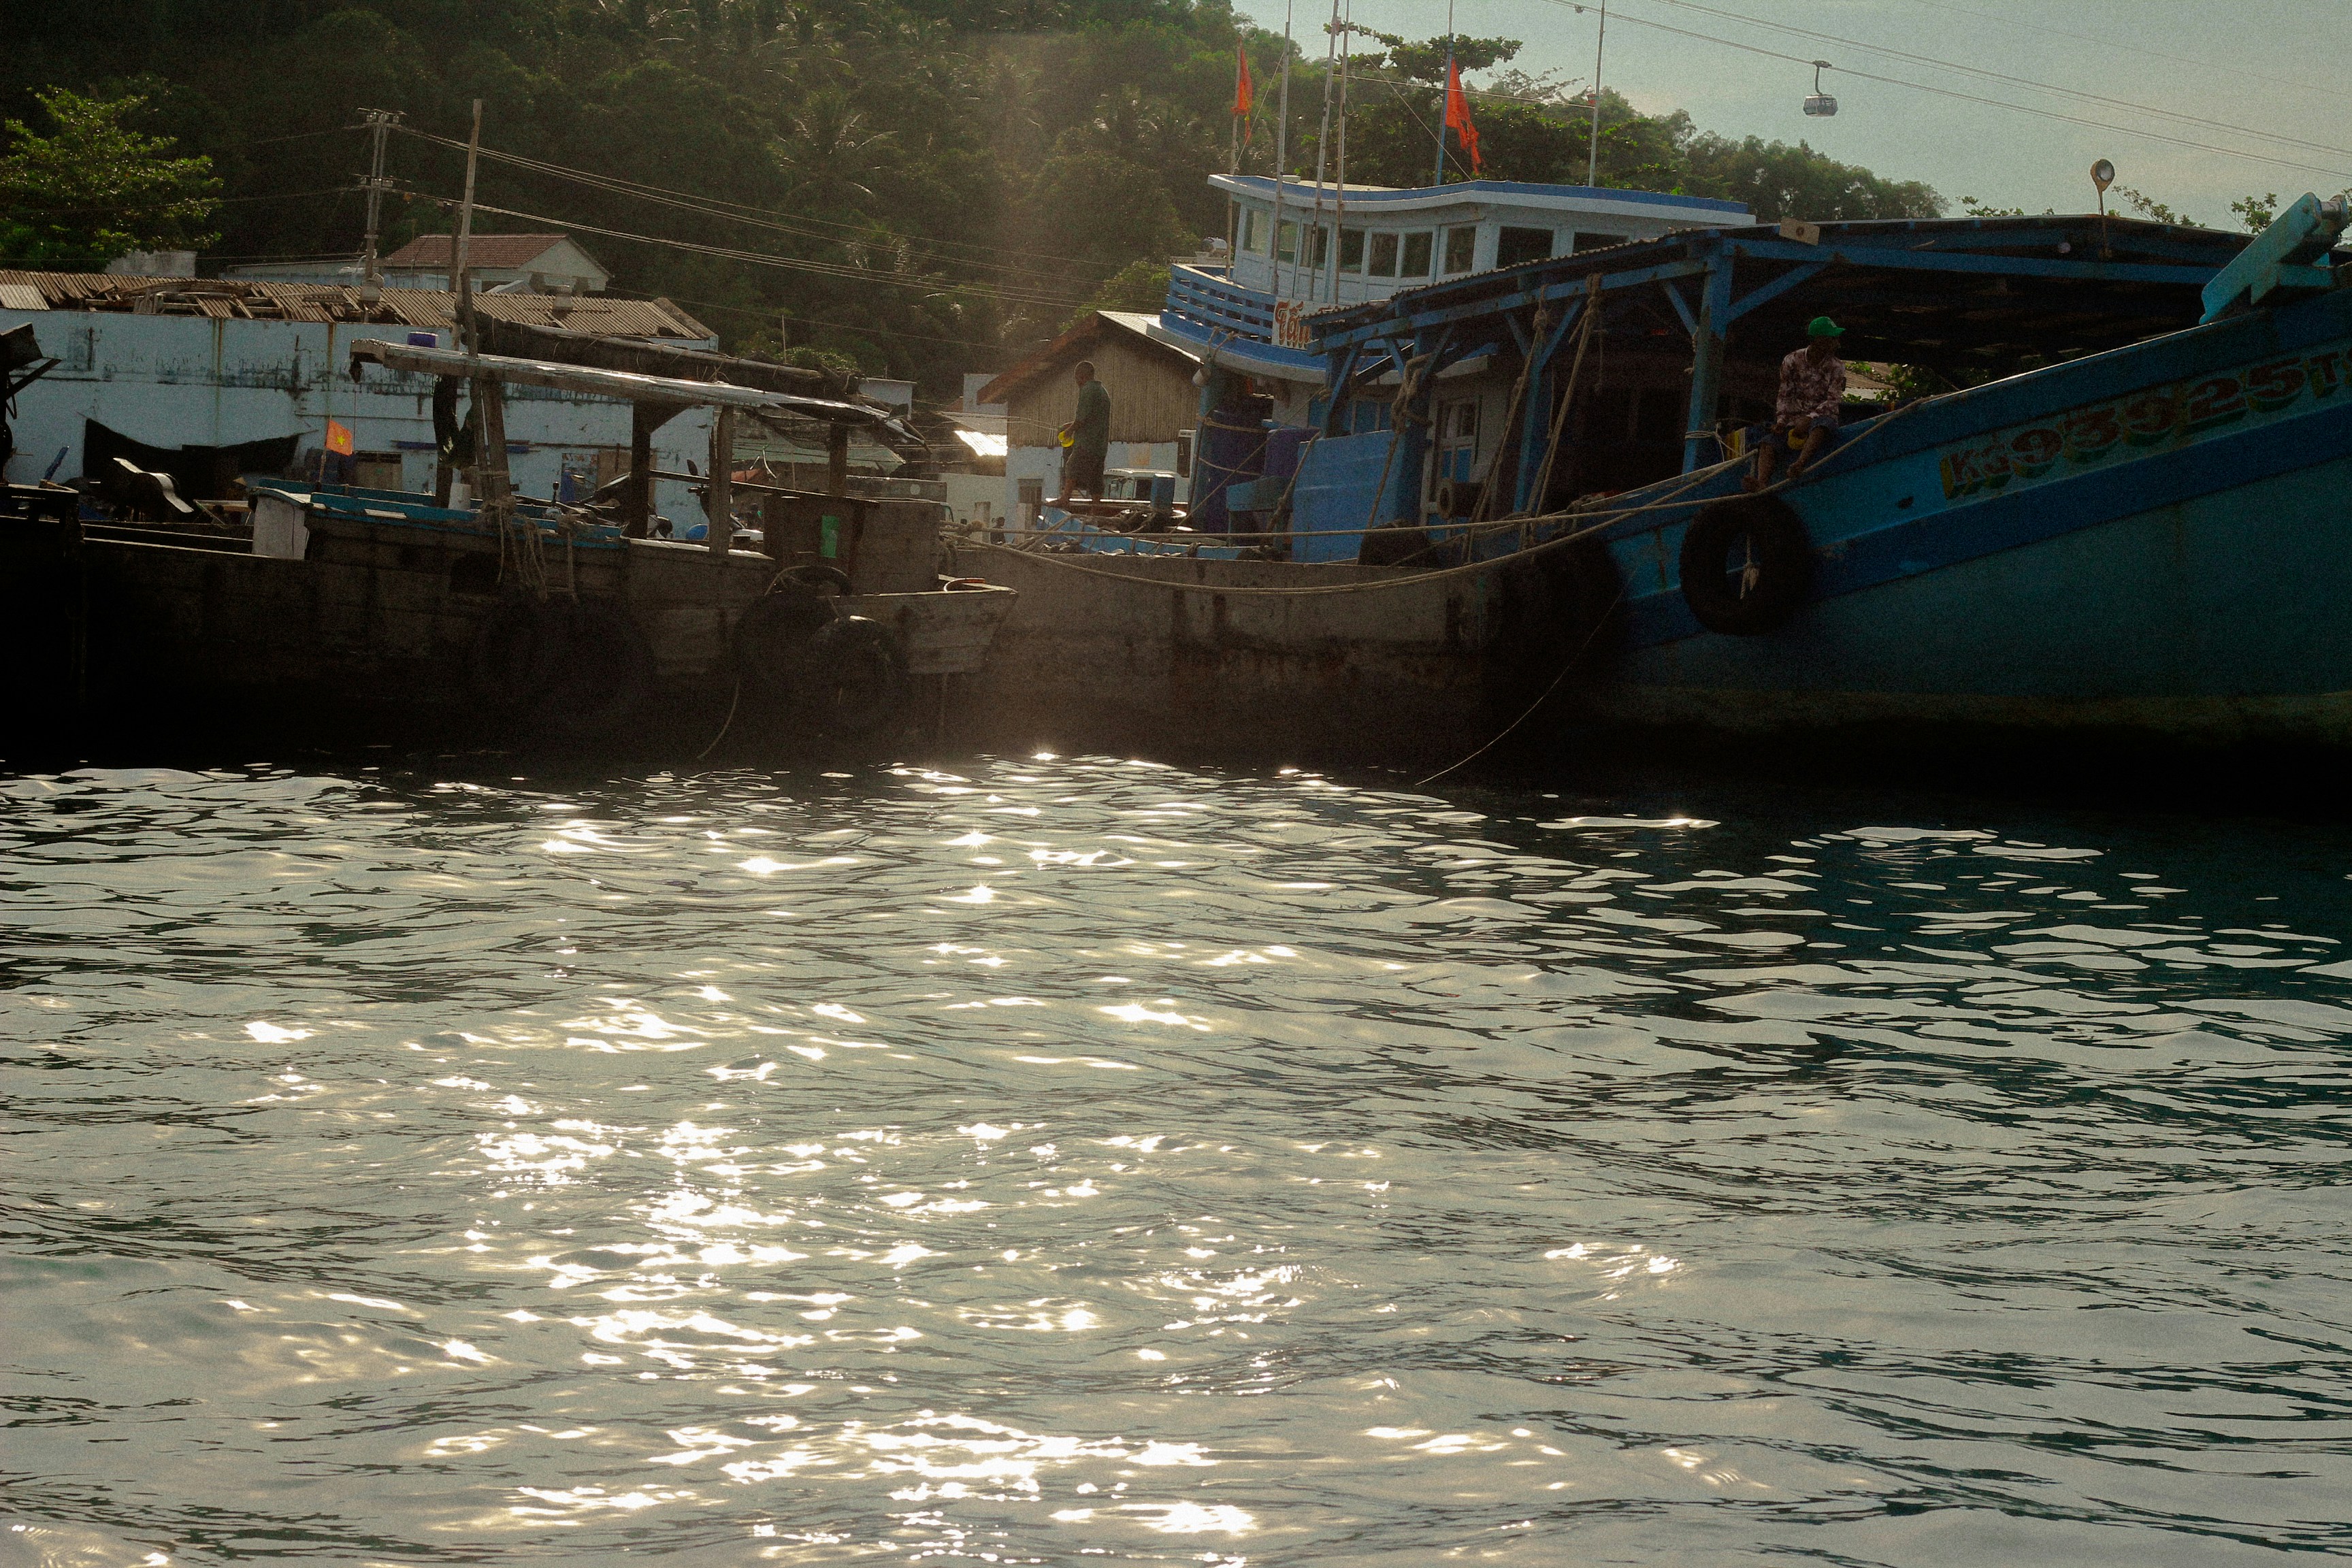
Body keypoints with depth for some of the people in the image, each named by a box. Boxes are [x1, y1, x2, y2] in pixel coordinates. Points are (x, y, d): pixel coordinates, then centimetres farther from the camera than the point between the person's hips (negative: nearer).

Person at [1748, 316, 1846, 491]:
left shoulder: (1836, 367, 1)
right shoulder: (1792, 362, 5)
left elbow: (1833, 400, -9)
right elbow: (1785, 396, 5)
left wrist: (1809, 419, -23)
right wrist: (1781, 420, -13)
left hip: (1821, 416, -2)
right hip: (1794, 420, 2)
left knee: (1820, 425, -41)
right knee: (1769, 443, -27)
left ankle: (1800, 465, -62)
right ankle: (1761, 483, -51)